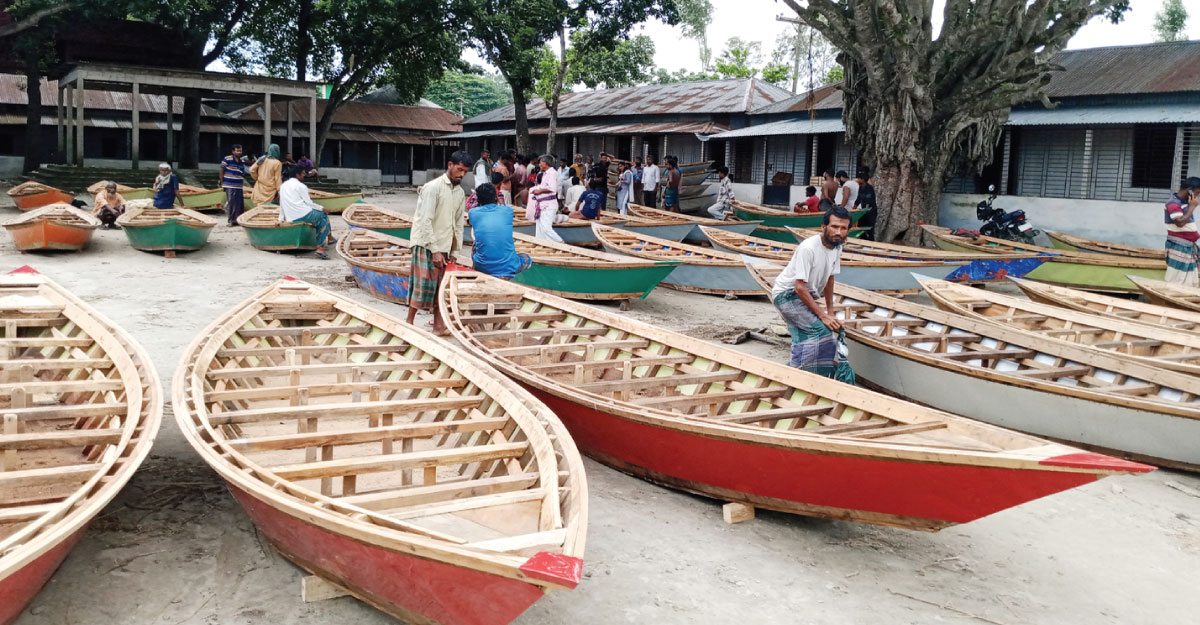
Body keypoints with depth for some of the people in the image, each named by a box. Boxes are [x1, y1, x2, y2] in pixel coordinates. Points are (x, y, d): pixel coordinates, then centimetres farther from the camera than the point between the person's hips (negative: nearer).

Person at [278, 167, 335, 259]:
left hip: (290, 219, 8)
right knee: (324, 216, 10)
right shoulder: (300, 186, -5)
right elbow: (308, 202, -6)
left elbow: (281, 204, 21)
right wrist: (321, 208, 7)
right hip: (303, 215, -8)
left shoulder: (283, 186, 17)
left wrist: (281, 218, 27)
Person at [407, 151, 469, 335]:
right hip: (427, 245, -6)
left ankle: (439, 326, 16)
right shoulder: (433, 188, -12)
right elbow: (425, 221, -17)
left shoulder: (460, 192, 9)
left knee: (440, 288, 10)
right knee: (423, 286, -4)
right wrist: (435, 250, -19)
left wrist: (455, 251, 9)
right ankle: (409, 324, 6)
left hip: (444, 247, 7)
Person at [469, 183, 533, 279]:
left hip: (482, 267, 2)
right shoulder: (508, 210, 0)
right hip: (508, 267, -2)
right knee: (527, 259, 30)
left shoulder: (473, 213, 0)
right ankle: (504, 276, 3)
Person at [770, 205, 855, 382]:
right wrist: (823, 315, -27)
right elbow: (800, 287, -28)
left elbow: (829, 278, 12)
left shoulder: (837, 247, -1)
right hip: (787, 294, -9)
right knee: (821, 329, -25)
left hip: (806, 296, 9)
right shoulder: (808, 248, -27)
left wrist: (830, 311, 10)